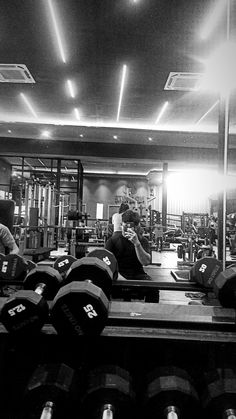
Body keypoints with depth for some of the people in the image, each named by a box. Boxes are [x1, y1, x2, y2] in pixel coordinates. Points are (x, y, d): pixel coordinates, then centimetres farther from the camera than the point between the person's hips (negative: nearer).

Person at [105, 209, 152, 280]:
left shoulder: (142, 240, 3)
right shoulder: (112, 240, 3)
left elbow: (146, 262, -12)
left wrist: (137, 243, -25)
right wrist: (119, 277, -21)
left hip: (137, 275, 0)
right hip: (118, 275, 0)